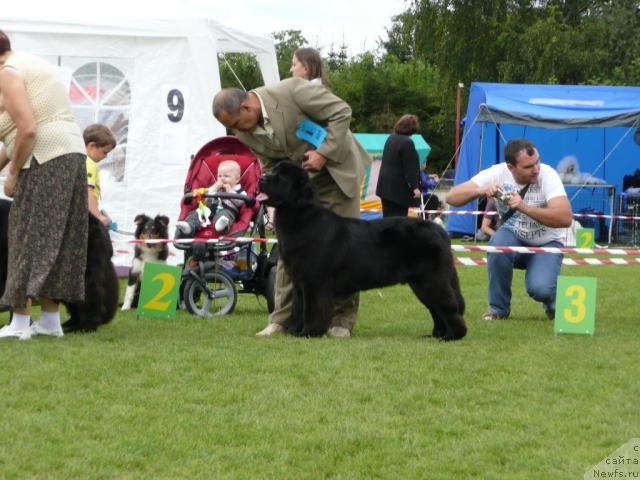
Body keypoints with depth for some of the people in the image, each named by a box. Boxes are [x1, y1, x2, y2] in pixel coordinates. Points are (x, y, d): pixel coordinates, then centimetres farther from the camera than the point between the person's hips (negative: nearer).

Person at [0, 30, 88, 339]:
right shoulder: (31, 64, 22)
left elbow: (27, 129, -19)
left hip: (44, 162, -9)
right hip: (72, 155, 9)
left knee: (28, 240, -5)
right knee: (57, 243, 11)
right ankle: (50, 320, 14)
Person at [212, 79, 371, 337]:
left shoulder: (291, 91, -28)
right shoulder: (244, 133, -10)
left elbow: (341, 111, -21)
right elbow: (272, 164, 3)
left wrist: (324, 153, -25)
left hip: (335, 168, -5)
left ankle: (342, 319, 5)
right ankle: (282, 318, 4)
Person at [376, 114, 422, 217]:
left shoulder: (391, 138, 10)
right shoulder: (407, 142, -18)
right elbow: (410, 168, -20)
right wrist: (415, 187, -18)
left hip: (385, 184, 9)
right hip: (399, 188, -9)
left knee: (388, 217, 11)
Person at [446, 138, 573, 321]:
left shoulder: (548, 175, -23)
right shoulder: (497, 174, -16)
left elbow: (566, 218, -35)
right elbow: (452, 197, -18)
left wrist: (524, 207, -44)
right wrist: (481, 191, -37)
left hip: (547, 245, -2)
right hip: (513, 240, 2)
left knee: (539, 289, -30)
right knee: (499, 242, -34)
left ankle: (553, 306, 10)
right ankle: (498, 308, -12)